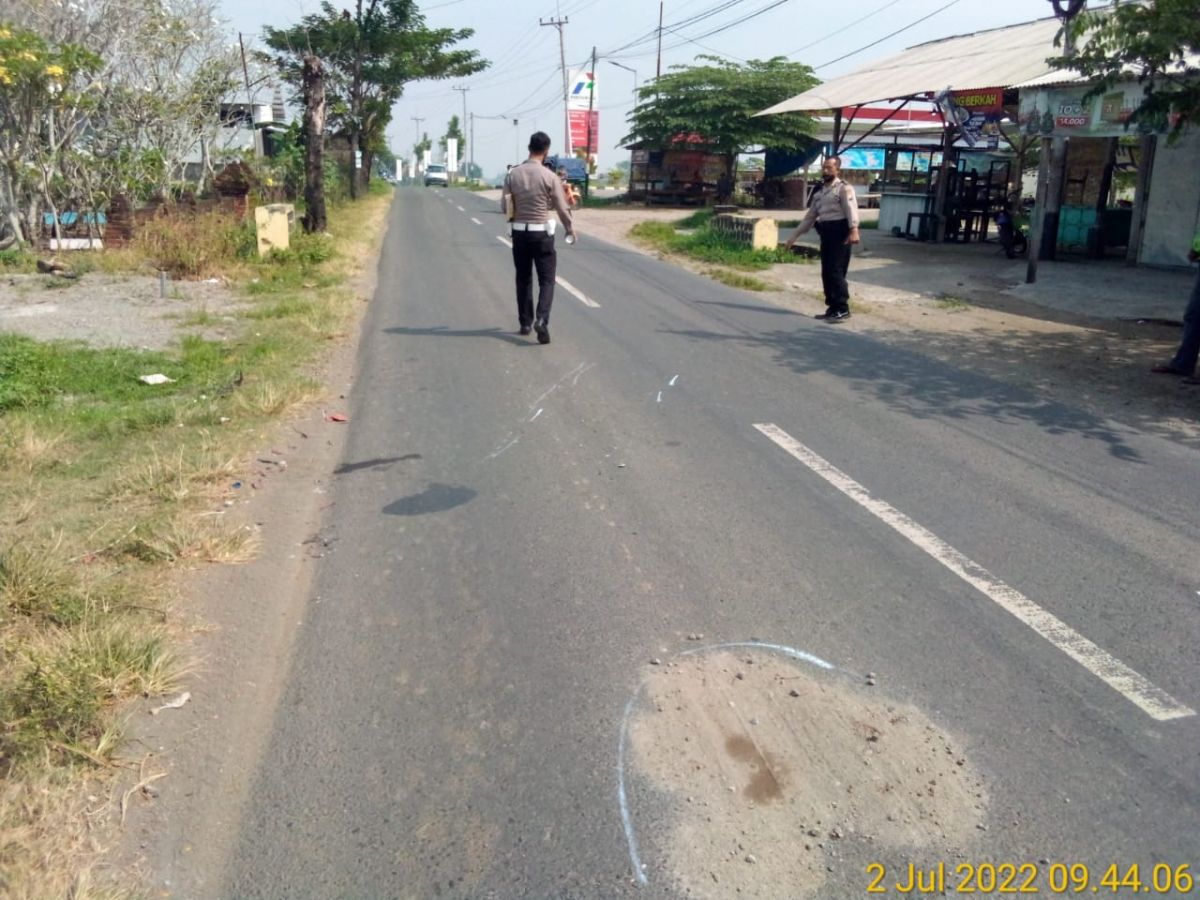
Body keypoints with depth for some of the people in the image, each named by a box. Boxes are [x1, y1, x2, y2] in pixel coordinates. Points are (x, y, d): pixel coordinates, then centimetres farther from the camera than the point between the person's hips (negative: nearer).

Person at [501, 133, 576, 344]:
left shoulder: (512, 174, -2)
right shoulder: (549, 176, -10)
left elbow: (504, 206, 3)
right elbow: (561, 208, -4)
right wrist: (570, 227, 13)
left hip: (519, 232, 3)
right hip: (541, 233, -3)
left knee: (523, 279, 15)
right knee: (546, 280, 1)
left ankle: (525, 322, 20)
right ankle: (541, 319, -17)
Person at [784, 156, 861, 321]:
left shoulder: (844, 189, -4)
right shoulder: (820, 193, 21)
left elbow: (851, 208, -20)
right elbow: (810, 217, 26)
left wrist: (854, 230, -36)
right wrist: (795, 236, 23)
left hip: (840, 233, -8)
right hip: (826, 235, 8)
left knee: (836, 272, -12)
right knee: (826, 273, 7)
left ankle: (842, 309, -7)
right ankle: (833, 308, 15)